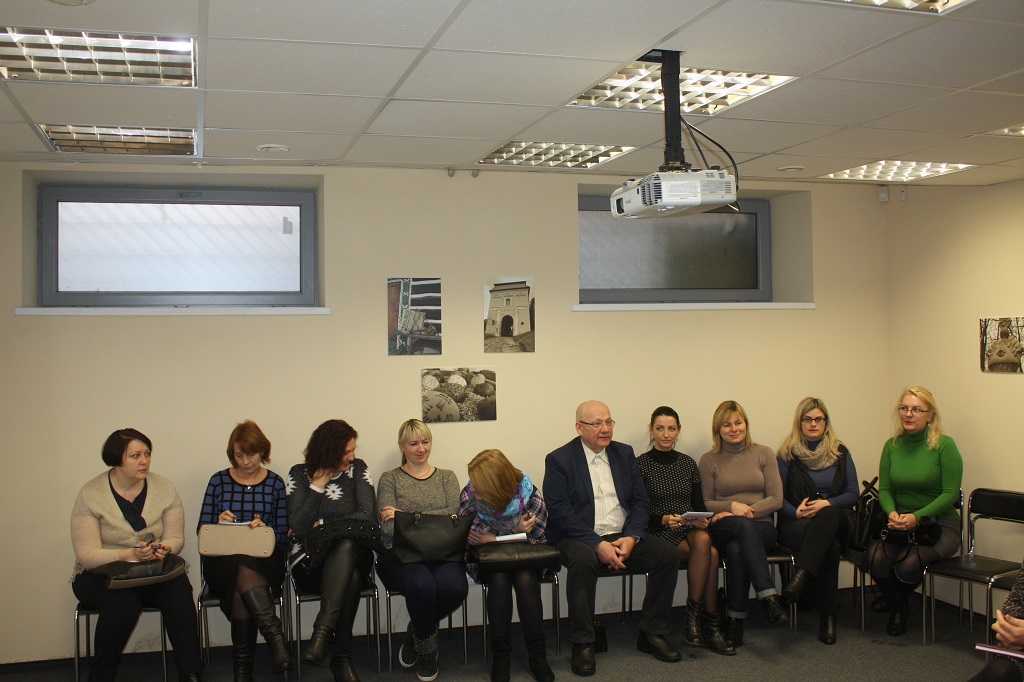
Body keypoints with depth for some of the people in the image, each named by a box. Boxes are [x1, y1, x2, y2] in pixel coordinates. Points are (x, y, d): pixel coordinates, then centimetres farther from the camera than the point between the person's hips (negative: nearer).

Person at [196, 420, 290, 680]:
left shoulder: (275, 483, 10)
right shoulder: (219, 481, 10)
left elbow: (283, 535, 6)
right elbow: (202, 529, 9)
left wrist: (265, 529, -16)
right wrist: (219, 523, -13)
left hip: (264, 561, 0)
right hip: (222, 560, 0)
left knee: (241, 581, -35)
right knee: (241, 568, -37)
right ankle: (275, 634, -40)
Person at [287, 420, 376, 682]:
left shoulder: (357, 468, 6)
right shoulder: (300, 474, 4)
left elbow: (366, 515, -4)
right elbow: (298, 527, -6)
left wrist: (323, 524, -5)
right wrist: (317, 486, -9)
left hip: (353, 555, 1)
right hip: (311, 561, -1)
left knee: (346, 545, -38)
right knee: (349, 579, -36)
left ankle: (323, 631, -43)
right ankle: (341, 658, -30)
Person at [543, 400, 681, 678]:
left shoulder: (624, 453, 12)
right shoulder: (559, 460, -3)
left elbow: (641, 501, 8)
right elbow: (559, 511, -12)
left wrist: (632, 538, -11)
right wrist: (598, 544, -22)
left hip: (624, 537, 5)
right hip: (580, 539, -4)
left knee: (668, 554, -17)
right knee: (582, 559, -37)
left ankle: (652, 634, -2)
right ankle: (582, 644, -21)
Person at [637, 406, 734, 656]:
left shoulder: (688, 463, 15)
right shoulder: (640, 464, 2)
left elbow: (699, 504, 13)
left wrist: (702, 521, -9)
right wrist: (664, 520, -20)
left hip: (691, 530, 4)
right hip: (660, 533, -4)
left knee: (703, 540, -34)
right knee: (711, 553, -30)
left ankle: (693, 613, -24)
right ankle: (711, 624, -19)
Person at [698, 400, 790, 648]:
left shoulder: (764, 454, 11)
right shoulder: (708, 460, 10)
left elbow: (776, 499, 4)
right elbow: (705, 504, 10)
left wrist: (748, 510, -11)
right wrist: (732, 507, -9)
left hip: (761, 527, 1)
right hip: (724, 529, 0)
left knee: (736, 549, -37)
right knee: (744, 526, -40)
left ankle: (735, 619, -34)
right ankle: (769, 597, -49)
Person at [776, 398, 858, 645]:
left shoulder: (840, 453, 16)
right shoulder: (787, 454, 10)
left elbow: (853, 494, 8)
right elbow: (778, 497, 4)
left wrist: (827, 503, -12)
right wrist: (796, 511, -17)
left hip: (837, 518, 1)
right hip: (796, 523, -1)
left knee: (827, 516, -40)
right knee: (829, 545, -37)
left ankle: (801, 576, -54)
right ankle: (828, 615, -34)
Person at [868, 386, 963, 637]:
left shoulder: (944, 445, -8)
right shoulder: (892, 446, 6)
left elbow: (950, 493, -11)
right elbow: (884, 489, 7)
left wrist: (917, 517, -22)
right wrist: (892, 512, -15)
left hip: (939, 524, -4)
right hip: (900, 524, 4)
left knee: (909, 563, -30)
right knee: (876, 558, -25)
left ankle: (895, 598, 9)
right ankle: (897, 607, 9)